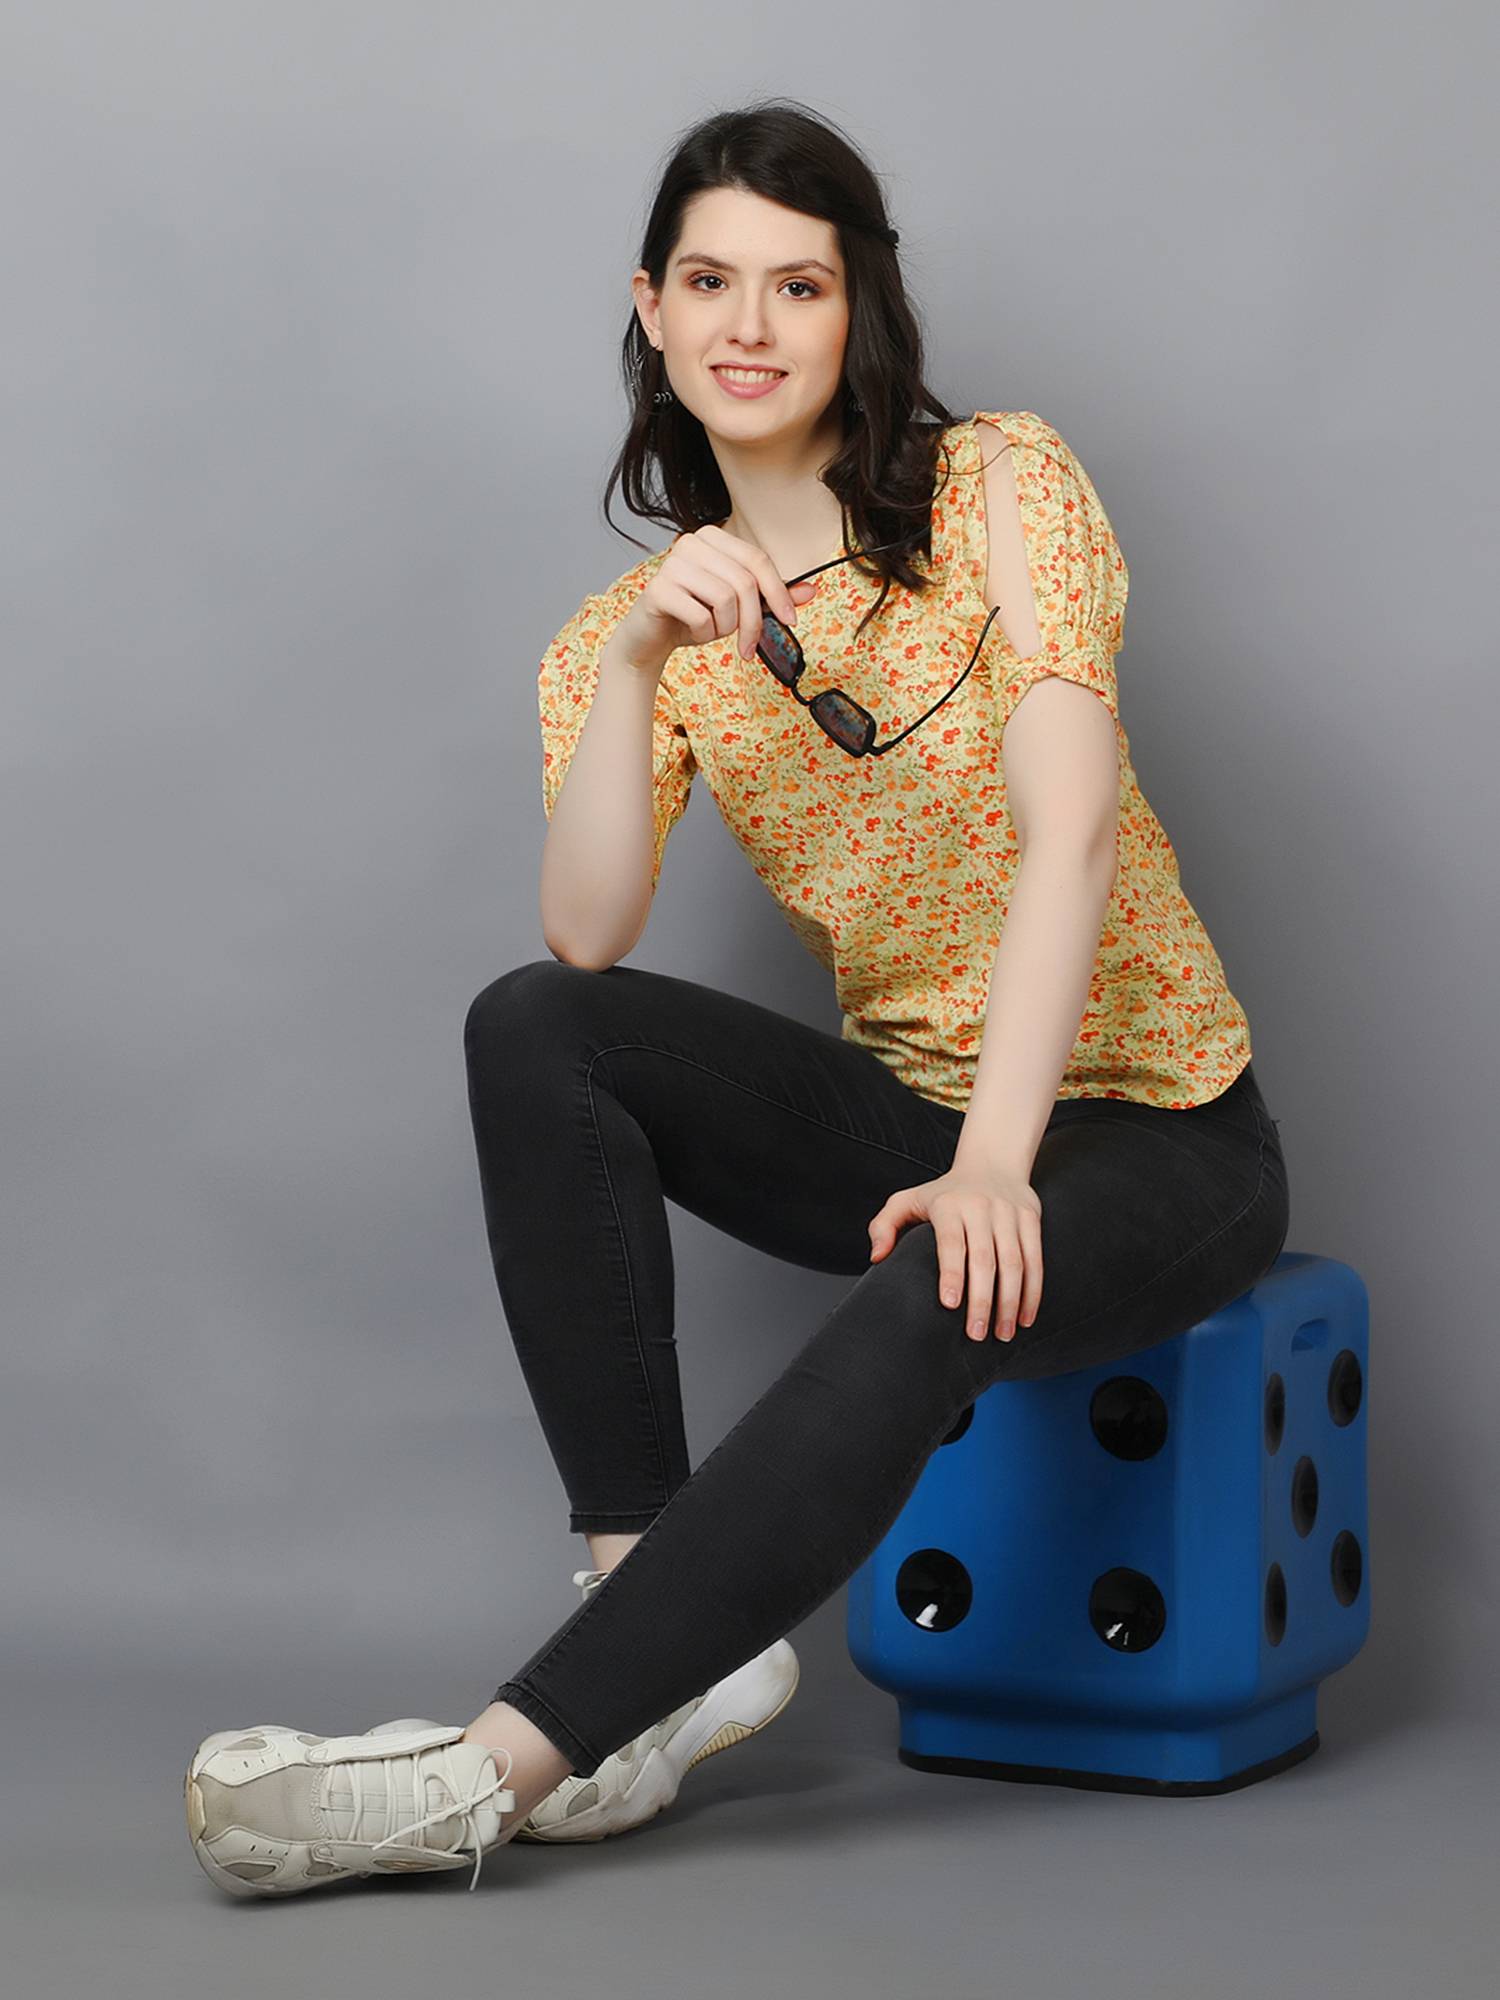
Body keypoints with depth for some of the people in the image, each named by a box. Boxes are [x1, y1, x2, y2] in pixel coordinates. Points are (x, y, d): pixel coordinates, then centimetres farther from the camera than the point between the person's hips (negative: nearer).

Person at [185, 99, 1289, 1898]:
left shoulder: (1002, 486, -7)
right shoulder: (636, 628, 4)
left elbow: (1074, 826, -21)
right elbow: (587, 939, -14)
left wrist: (994, 1165, -32)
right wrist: (633, 663, -28)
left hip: (1144, 1133, -4)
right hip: (900, 1110, 4)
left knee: (930, 1300, -37)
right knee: (528, 1027, -20)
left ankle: (501, 1766, -32)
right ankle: (664, 1622, -22)